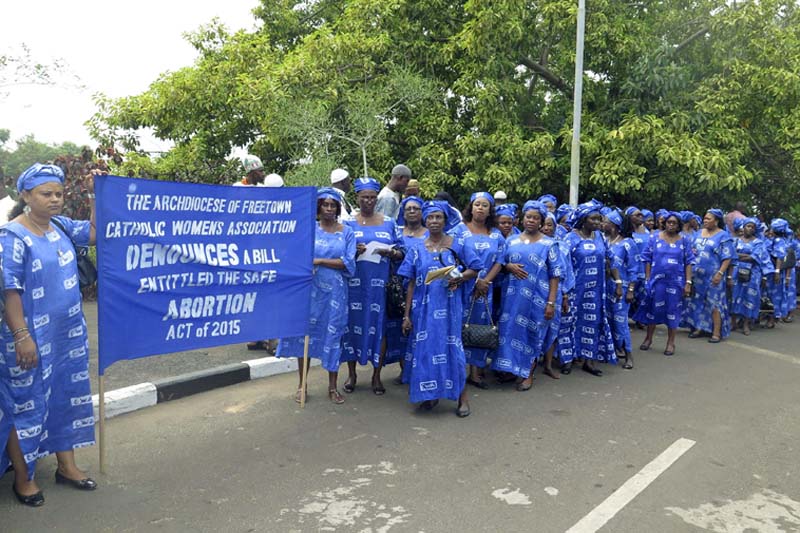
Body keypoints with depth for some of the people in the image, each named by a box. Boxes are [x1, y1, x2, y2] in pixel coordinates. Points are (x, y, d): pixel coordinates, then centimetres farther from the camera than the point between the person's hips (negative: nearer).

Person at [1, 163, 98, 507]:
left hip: (68, 334, 7)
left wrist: (95, 196, 4)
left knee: (67, 396, 15)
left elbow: (95, 233, 17)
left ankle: (67, 466, 30)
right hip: (32, 337, -7)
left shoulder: (61, 226, 4)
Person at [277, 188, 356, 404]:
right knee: (304, 332, 4)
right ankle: (302, 384, 18)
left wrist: (319, 261, -12)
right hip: (309, 288, 0)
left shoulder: (346, 232, 5)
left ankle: (333, 387, 16)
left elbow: (348, 263, -5)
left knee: (333, 334, 4)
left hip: (334, 292, 0)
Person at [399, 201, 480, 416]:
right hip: (424, 308, 2)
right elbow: (411, 284, 6)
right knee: (425, 349, 3)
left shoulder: (457, 246, 4)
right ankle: (430, 394, 19)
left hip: (449, 307, -2)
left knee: (451, 348, -2)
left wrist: (459, 278, -14)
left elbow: (475, 269, 7)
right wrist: (406, 314, 2)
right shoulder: (417, 250, 7)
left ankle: (462, 397, 8)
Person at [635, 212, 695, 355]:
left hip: (676, 281, 0)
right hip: (657, 279, 0)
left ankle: (671, 342, 17)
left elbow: (689, 262, 2)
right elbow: (647, 259, 1)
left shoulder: (684, 240, 2)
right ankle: (648, 338, 23)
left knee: (673, 310, 5)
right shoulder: (655, 237, 1)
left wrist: (688, 282, -4)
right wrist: (647, 278, -3)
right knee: (654, 308, 7)